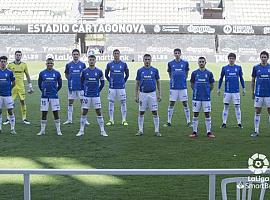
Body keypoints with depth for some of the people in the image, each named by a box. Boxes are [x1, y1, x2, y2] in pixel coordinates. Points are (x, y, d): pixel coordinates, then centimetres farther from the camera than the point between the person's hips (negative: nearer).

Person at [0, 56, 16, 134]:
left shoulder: (10, 72, -1)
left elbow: (13, 83, 8)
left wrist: (8, 89, 10)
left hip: (8, 95, -1)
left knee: (10, 111, -2)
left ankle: (12, 129, 5)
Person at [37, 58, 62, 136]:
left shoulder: (57, 73, 0)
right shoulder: (42, 73, 2)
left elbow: (60, 85, 11)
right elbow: (39, 84, 14)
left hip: (54, 97, -1)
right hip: (44, 97, 1)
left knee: (56, 113, 0)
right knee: (44, 113, 4)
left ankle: (58, 130, 8)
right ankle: (42, 130, 13)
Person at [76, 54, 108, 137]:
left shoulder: (99, 71, -1)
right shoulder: (84, 71, 0)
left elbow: (102, 83, 9)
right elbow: (81, 82, 12)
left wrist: (98, 90, 7)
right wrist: (85, 90, 9)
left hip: (96, 95, 0)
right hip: (86, 95, 0)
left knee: (99, 112, 1)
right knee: (84, 112, 3)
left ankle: (102, 131, 6)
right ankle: (81, 130, 11)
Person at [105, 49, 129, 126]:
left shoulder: (123, 64, 1)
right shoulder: (109, 64, 2)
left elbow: (127, 75, 12)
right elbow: (106, 75, 14)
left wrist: (123, 82, 9)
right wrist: (110, 82, 10)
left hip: (121, 87, -1)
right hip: (112, 87, 1)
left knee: (123, 103, 1)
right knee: (111, 103, 3)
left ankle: (124, 120, 8)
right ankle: (111, 120, 11)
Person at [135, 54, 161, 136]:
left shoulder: (154, 70, 1)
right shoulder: (140, 70, 2)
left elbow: (158, 82, 8)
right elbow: (137, 84, 7)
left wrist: (159, 94, 3)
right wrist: (136, 95, 3)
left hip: (152, 93, -1)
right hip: (143, 94, 1)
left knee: (155, 112, -2)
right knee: (141, 112, 5)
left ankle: (157, 130, 5)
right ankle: (140, 130, 14)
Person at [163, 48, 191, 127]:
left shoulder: (185, 63, 2)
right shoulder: (170, 63, 3)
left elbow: (186, 74, 12)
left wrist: (183, 81, 7)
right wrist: (173, 81, 6)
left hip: (183, 87, 0)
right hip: (173, 87, 0)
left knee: (185, 104, 2)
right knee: (171, 104, 3)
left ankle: (188, 122, 8)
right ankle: (169, 122, 11)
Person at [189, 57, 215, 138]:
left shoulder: (209, 73, 2)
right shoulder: (194, 73, 3)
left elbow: (212, 85, 10)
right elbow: (192, 84, 13)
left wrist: (207, 91, 5)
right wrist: (195, 91, 5)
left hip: (206, 98, 0)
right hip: (196, 97, 1)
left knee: (207, 114, 1)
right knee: (195, 114, 4)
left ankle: (209, 132, 7)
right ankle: (195, 132, 10)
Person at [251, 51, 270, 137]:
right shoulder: (256, 67, 2)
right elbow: (253, 80, 9)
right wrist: (252, 92, 6)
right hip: (258, 94, 0)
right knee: (257, 112, 2)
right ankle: (256, 131, 8)